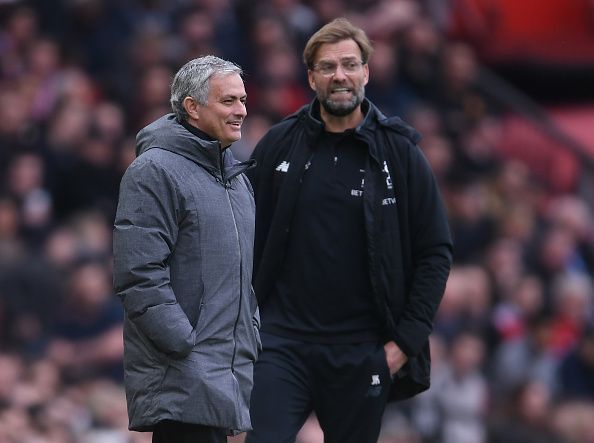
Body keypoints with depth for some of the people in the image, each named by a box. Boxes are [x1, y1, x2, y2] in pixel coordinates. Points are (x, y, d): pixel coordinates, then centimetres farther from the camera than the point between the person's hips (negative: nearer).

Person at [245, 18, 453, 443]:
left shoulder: (399, 153, 1)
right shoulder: (278, 146, 5)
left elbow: (436, 251, 2)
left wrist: (407, 339, -4)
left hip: (362, 352, 0)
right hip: (283, 340, 0)